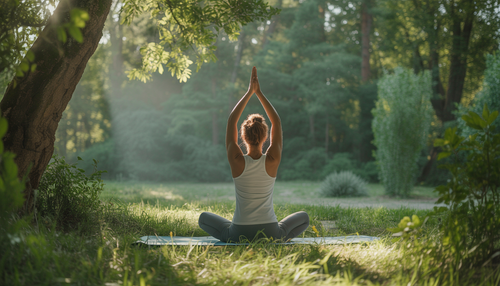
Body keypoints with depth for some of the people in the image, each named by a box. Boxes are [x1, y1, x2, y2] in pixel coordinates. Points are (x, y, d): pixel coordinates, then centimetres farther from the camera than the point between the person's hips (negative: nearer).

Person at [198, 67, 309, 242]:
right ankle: (281, 240, 14)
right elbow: (276, 122, 1)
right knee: (303, 217, 30)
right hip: (271, 234, 0)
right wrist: (259, 92, 2)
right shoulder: (272, 161, -10)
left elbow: (232, 121, -1)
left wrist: (250, 92, 3)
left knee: (204, 218, 28)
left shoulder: (237, 161, -11)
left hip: (238, 235, 0)